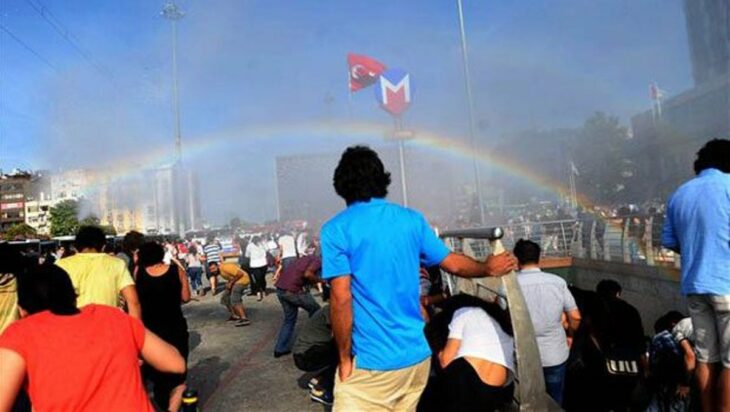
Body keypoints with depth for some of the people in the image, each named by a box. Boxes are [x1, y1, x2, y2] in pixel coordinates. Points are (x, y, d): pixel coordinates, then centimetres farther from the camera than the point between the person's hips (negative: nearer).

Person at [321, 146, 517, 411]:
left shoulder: (336, 230, -11)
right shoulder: (412, 219, 3)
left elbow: (341, 300, -16)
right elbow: (453, 263, 13)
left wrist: (345, 358, -5)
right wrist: (489, 268, 31)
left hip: (372, 364, -5)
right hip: (418, 353, 6)